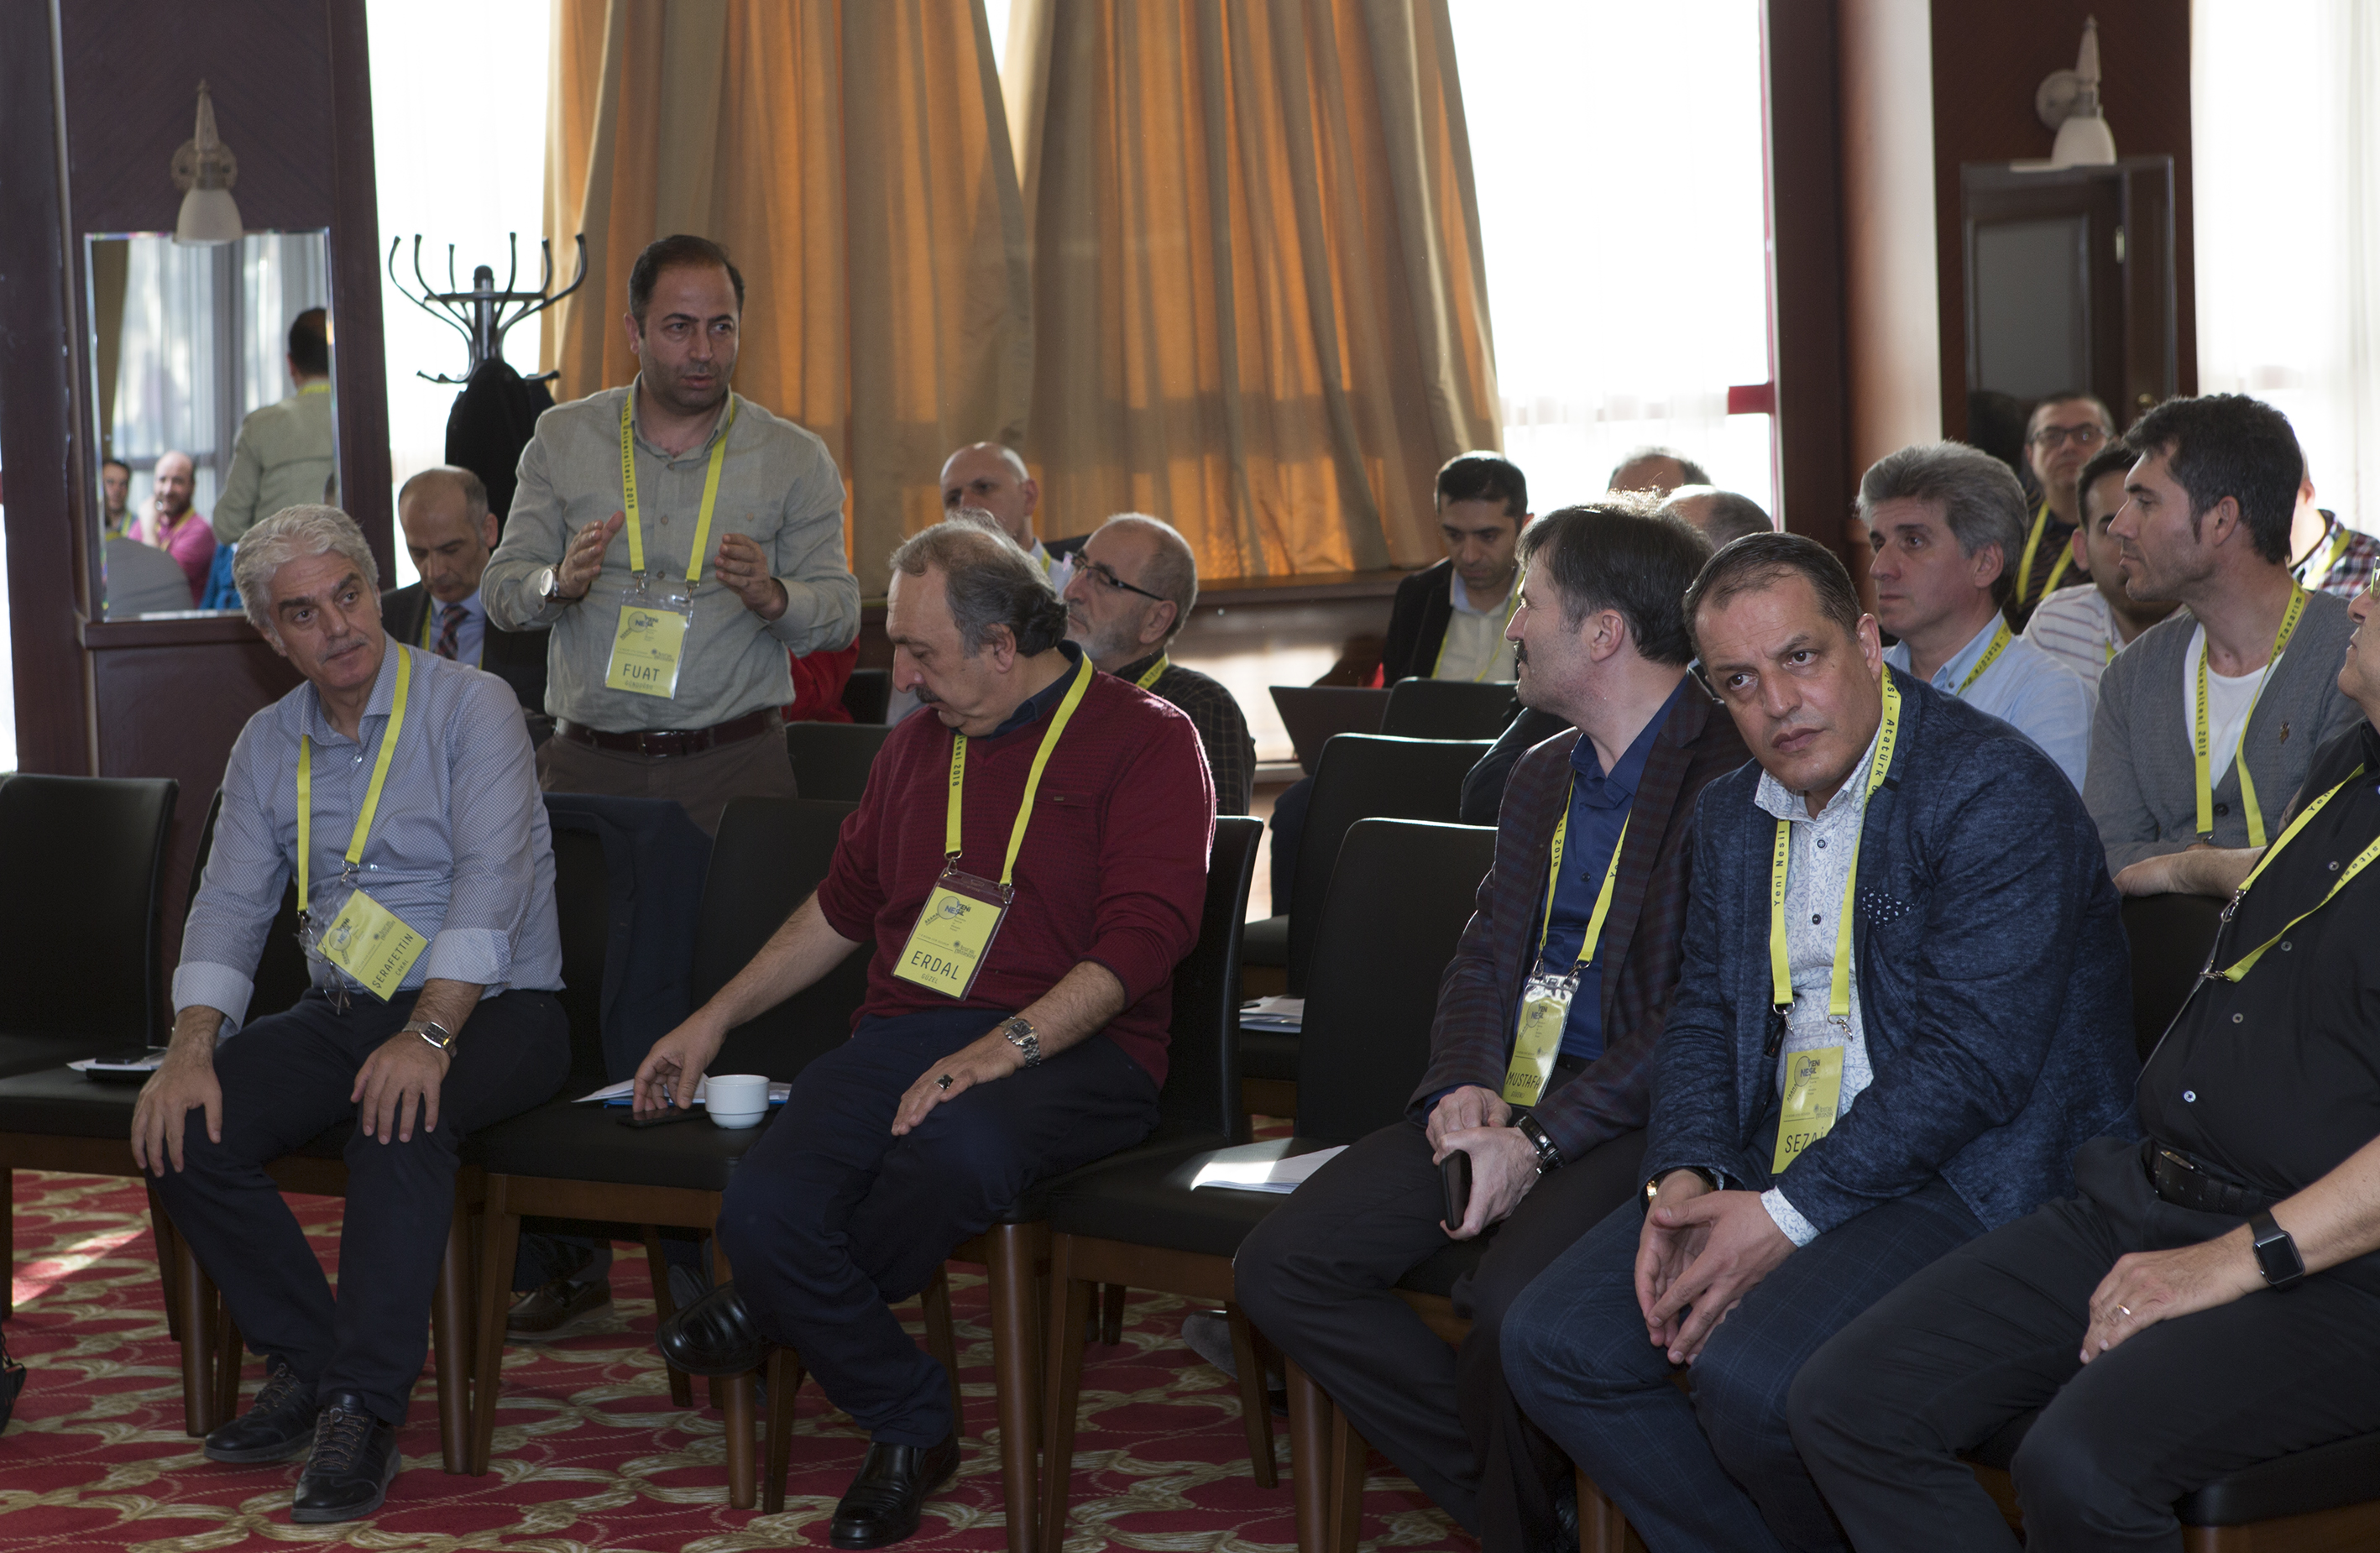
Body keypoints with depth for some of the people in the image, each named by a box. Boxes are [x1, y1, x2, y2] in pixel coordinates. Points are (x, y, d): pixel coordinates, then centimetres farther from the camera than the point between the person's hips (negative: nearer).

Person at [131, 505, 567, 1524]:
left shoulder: (470, 708, -7)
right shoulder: (268, 745, 11)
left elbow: (490, 879, -19)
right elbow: (230, 904, 6)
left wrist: (428, 1035, -31)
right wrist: (192, 1049, -12)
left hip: (490, 1009, -6)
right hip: (344, 1009, 6)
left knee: (399, 1120, -37)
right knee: (183, 1126, -17)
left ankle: (365, 1411, -28)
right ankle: (307, 1363, -3)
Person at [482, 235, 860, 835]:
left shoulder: (796, 459, 5)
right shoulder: (562, 438, 8)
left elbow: (840, 614, 2)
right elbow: (502, 592, 6)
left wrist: (771, 598, -20)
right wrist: (559, 583, -16)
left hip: (735, 764, -1)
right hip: (589, 764, 1)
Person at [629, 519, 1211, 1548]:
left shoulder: (1146, 740, 0)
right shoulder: (917, 746, 21)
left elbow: (1141, 938, -12)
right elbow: (843, 906, 32)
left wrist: (1003, 1049, -23)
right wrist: (713, 1019, 25)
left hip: (1072, 1049, -5)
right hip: (907, 1032, 5)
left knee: (956, 1150, -41)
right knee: (763, 1209, -25)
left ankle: (773, 1309, -10)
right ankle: (908, 1428, -4)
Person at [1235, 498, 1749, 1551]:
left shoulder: (1729, 773, -11)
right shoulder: (1545, 778, 19)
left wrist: (1539, 1139, -21)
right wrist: (1466, 1088, -4)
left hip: (1635, 1114, -8)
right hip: (1512, 1102, 8)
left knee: (1512, 1305, -35)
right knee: (1281, 1266, -8)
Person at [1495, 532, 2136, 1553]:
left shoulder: (1995, 792, -15)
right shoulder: (1733, 815, 13)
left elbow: (1972, 1059, -21)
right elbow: (1702, 1017, 17)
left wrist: (1788, 1214, -22)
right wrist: (1685, 1177, -4)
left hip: (1972, 1179, -8)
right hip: (1776, 1166, 8)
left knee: (1752, 1377, -30)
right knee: (1552, 1342, -5)